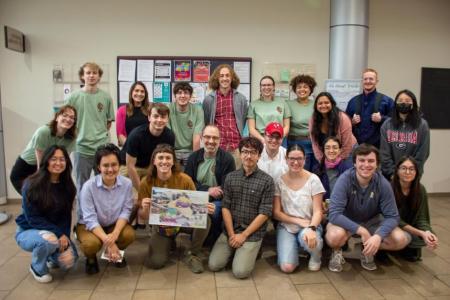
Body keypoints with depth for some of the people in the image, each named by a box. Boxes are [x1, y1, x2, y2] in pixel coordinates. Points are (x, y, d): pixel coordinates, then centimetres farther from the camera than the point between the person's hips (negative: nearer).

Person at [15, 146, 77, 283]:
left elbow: (66, 215, -1)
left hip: (57, 232, 4)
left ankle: (51, 256, 19)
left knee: (68, 261, -17)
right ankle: (37, 267, -3)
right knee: (49, 239, -36)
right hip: (28, 231, -4)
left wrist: (64, 236, -18)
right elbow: (32, 219, -20)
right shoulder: (31, 185, -18)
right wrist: (59, 233, -27)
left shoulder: (67, 186, -5)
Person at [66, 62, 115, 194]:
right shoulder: (73, 97, -3)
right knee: (82, 187, 12)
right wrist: (77, 135, 2)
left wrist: (100, 134, 5)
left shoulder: (106, 97, 1)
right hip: (81, 148, -1)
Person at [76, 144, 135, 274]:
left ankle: (117, 253, 11)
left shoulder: (126, 183, -18)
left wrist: (115, 233, -31)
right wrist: (108, 242, -33)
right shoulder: (89, 186, -24)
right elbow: (90, 219, -24)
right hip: (88, 225, -2)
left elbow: (126, 211, -14)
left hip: (115, 224, 3)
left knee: (129, 234, -26)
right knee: (92, 243, -32)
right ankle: (91, 258, 7)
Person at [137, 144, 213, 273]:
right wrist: (145, 209, -33)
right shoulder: (146, 182, -16)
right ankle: (169, 243, 19)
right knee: (156, 262, -16)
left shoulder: (185, 179, -19)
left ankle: (192, 254, -3)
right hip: (160, 225, 0)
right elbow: (143, 217, -9)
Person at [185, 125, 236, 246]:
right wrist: (207, 190, -14)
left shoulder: (227, 158, -7)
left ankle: (213, 239, -2)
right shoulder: (193, 157, 6)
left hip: (218, 200, -3)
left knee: (212, 211, -34)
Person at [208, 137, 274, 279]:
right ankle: (234, 250, 20)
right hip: (230, 230, 3)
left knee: (240, 272, -14)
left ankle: (251, 251, 15)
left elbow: (264, 213, -10)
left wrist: (244, 235, -12)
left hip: (252, 233, -3)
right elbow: (225, 207, 1)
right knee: (214, 265, -7)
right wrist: (231, 234, -8)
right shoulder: (230, 177, 3)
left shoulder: (267, 181, -7)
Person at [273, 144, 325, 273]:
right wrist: (298, 221, -16)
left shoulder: (313, 180, -8)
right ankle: (292, 247, 16)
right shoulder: (279, 181, -6)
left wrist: (311, 228, -30)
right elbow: (276, 213, -4)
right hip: (286, 227, 1)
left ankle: (316, 254, 1)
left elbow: (317, 211, -10)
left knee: (310, 241, -37)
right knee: (287, 267, -19)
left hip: (308, 226, -1)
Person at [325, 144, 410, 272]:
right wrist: (361, 231, -39)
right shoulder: (344, 180, -26)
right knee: (335, 236, -37)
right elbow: (334, 214, -31)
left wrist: (378, 236, -34)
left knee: (401, 239, -19)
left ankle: (368, 250, 10)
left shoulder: (383, 184, -17)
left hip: (371, 221, 4)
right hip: (345, 221, -3)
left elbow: (392, 216, -15)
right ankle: (337, 251, 1)